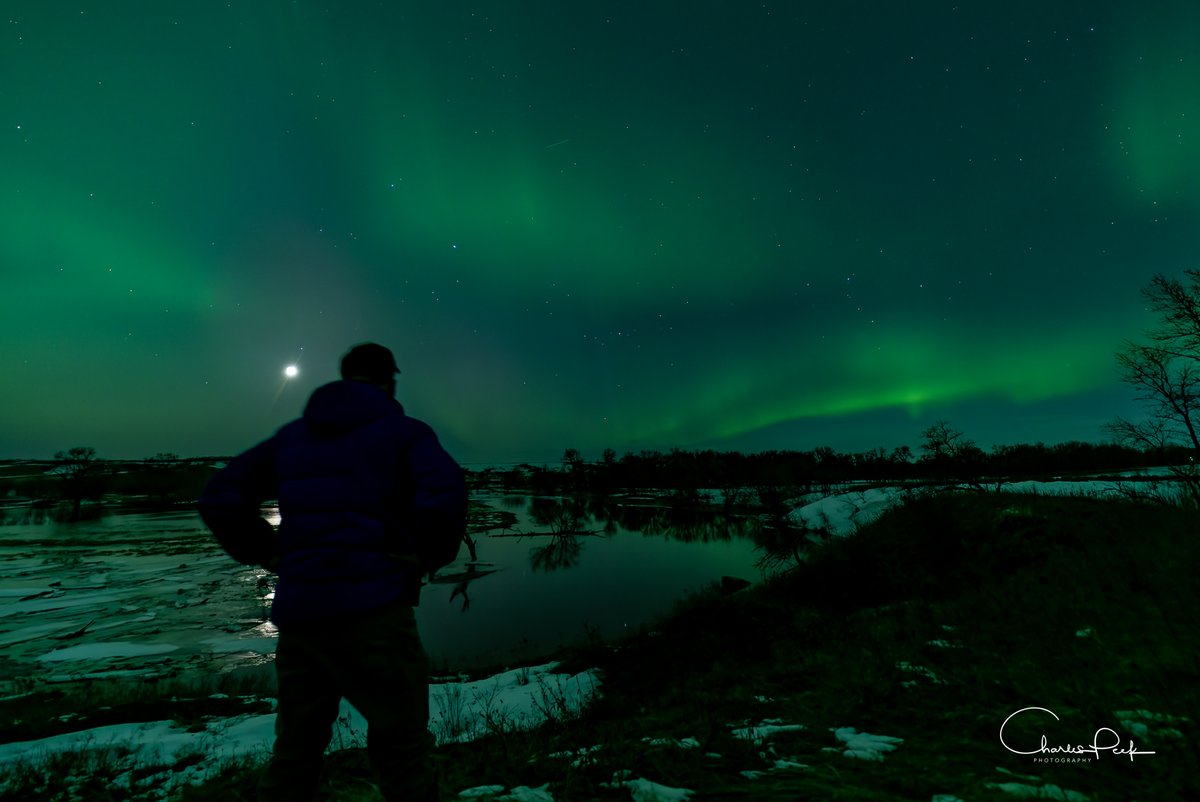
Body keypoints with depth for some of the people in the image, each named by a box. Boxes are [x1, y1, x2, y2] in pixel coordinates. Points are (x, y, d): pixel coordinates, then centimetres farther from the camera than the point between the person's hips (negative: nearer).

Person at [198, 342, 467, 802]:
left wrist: (271, 556, 14)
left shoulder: (292, 434, 16)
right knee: (403, 749, 7)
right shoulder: (405, 431, 0)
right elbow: (443, 496, -19)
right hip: (372, 610, -5)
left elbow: (220, 497, 16)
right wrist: (429, 558, -4)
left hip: (296, 613, 6)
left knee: (295, 751, 22)